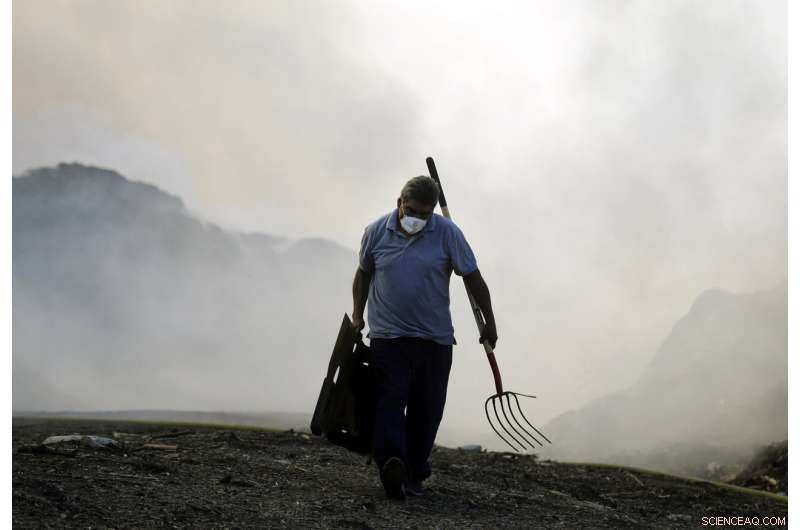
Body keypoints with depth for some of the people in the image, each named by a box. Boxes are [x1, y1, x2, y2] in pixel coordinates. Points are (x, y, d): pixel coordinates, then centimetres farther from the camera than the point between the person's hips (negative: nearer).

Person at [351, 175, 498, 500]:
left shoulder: (447, 233, -4)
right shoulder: (376, 232, 0)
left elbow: (473, 278, 2)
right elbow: (363, 274, 17)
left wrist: (489, 323, 6)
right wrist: (357, 315, 16)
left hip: (435, 338, 1)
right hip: (388, 335, 0)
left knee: (426, 408, 4)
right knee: (390, 399, -16)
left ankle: (414, 474, 14)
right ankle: (392, 465, -30)